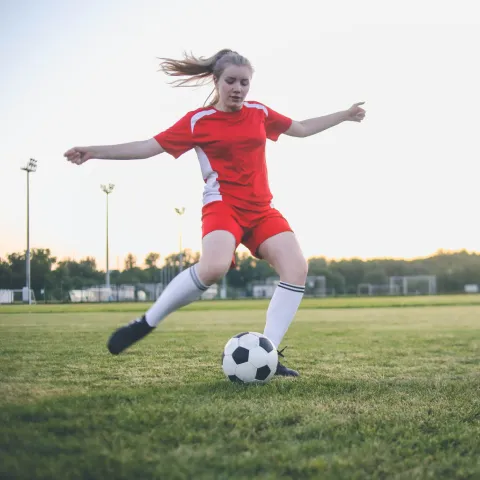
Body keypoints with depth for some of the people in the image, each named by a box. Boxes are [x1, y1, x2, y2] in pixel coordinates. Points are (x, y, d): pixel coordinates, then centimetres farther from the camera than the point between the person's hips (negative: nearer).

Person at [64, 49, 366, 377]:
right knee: (214, 267, -35)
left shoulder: (259, 113, 10)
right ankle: (145, 323, -16)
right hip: (223, 205, -5)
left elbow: (301, 129, 24)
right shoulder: (197, 121, -2)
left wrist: (344, 115, 26)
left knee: (297, 267, -18)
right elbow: (150, 147, -3)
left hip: (261, 209, 5)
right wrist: (95, 151, -10)